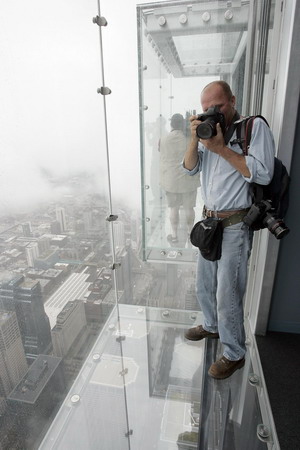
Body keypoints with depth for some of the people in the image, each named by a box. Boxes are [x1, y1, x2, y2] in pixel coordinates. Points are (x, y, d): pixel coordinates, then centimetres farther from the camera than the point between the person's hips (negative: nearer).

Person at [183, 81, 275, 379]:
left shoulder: (255, 126, -7)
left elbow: (263, 174, -18)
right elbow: (190, 169, 6)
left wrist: (221, 148, -19)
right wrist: (195, 139, -10)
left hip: (235, 226, -6)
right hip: (209, 220, 7)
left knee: (227, 294, 1)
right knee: (204, 285, 19)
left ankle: (234, 354, 24)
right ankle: (212, 326, 45)